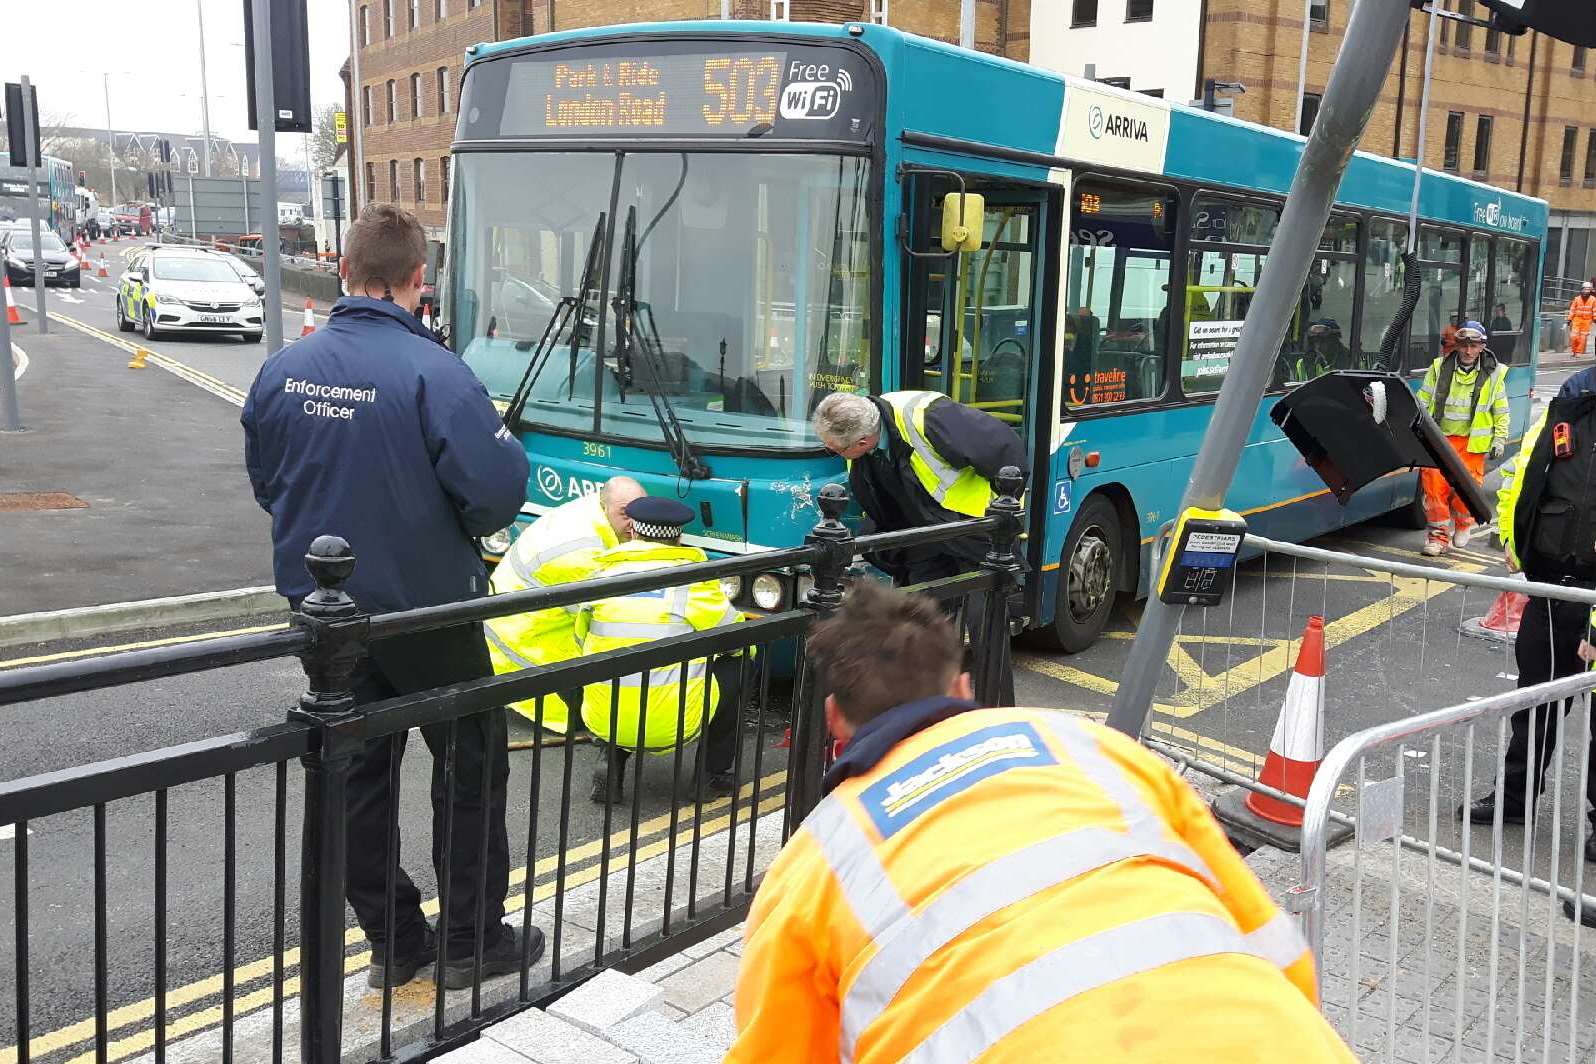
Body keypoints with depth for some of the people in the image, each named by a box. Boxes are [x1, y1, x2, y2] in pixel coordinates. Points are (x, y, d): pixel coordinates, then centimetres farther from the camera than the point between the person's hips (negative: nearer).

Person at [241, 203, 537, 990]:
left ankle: (392, 941, 26)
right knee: (471, 763, 12)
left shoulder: (283, 369, -3)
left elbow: (264, 480, 9)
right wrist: (470, 528, -4)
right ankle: (473, 940, 20)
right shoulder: (431, 372, -21)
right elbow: (499, 483, -26)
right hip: (423, 605, -5)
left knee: (357, 770, 16)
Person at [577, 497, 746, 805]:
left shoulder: (604, 572, 7)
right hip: (671, 723, -4)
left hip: (602, 719, 4)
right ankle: (712, 774, 20)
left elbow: (582, 638, 19)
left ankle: (610, 758, 13)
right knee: (736, 665, 19)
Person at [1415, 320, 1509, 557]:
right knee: (1434, 483, -10)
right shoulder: (1439, 368, 1)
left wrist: (1499, 440, 7)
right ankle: (1439, 533, 3)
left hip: (1472, 442, 0)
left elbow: (1501, 412, 12)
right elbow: (1422, 403, 8)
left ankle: (1463, 524, 26)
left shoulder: (1493, 375, 3)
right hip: (1439, 437, 0)